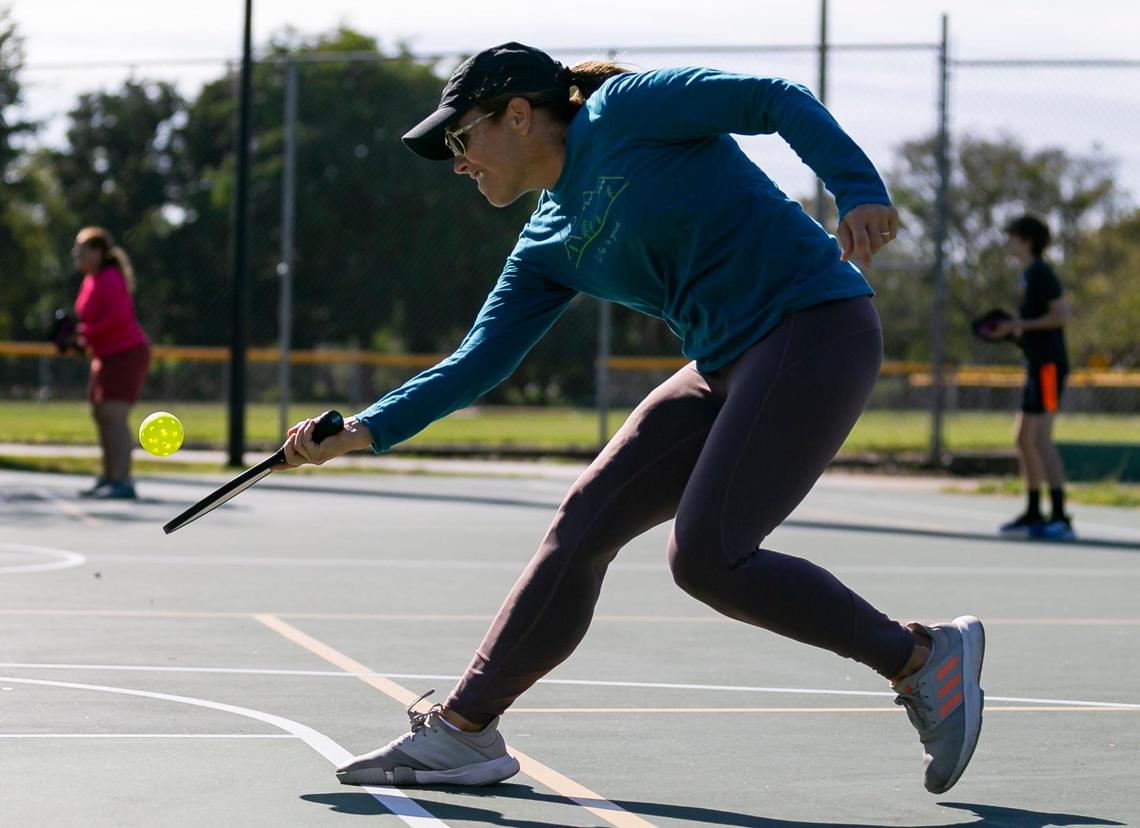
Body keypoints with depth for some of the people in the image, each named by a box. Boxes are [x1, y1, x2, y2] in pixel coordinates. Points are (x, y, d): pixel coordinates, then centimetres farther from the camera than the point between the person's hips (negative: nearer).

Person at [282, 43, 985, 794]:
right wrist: (362, 432, 4)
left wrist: (859, 191, -22)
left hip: (814, 330, -8)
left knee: (706, 557, -17)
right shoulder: (551, 247, 15)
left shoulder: (624, 110, -5)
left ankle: (922, 657, -5)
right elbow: (477, 363, 15)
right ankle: (463, 731, 8)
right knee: (584, 524, 2)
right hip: (729, 367, 8)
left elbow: (781, 101, -9)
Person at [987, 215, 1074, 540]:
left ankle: (1060, 518, -19)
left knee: (1041, 440, -16)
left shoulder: (1041, 273, -10)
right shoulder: (1028, 275, 18)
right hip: (1036, 366, 10)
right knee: (1024, 439, 13)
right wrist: (1009, 329, 11)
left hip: (1049, 365, -10)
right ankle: (1033, 515, 20)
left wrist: (1019, 324, -18)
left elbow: (1062, 315, -18)